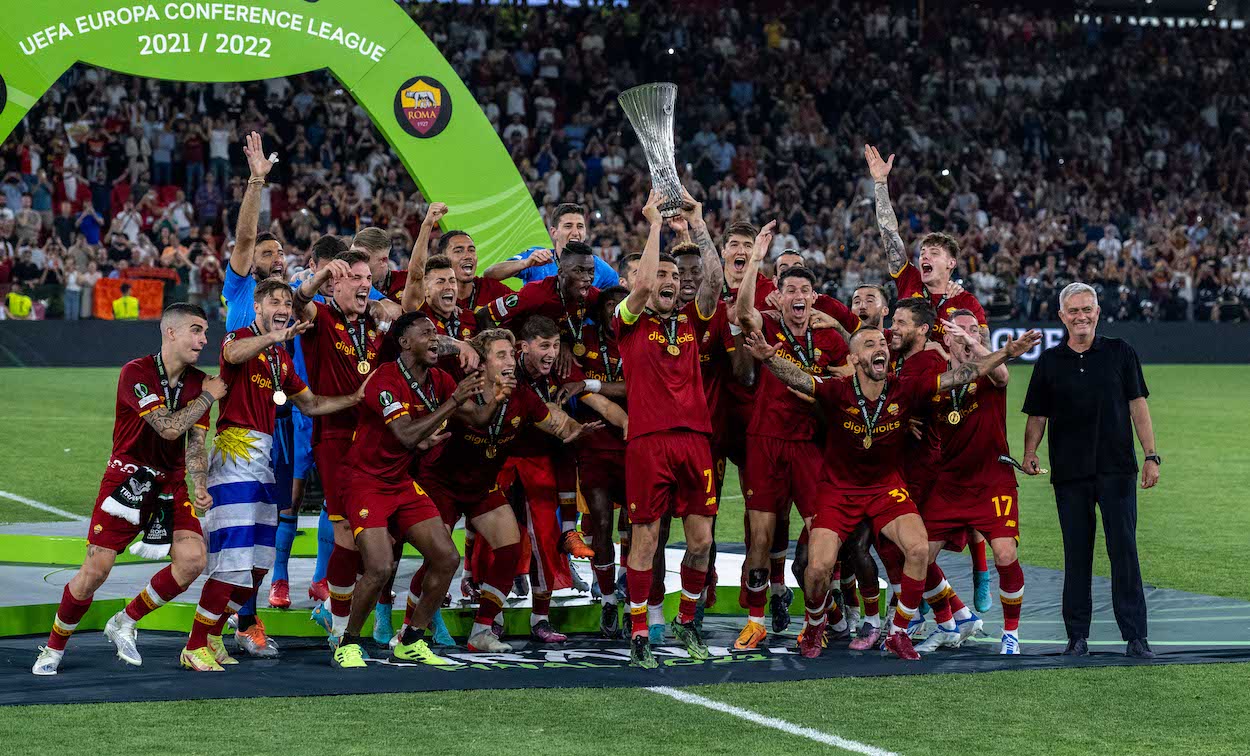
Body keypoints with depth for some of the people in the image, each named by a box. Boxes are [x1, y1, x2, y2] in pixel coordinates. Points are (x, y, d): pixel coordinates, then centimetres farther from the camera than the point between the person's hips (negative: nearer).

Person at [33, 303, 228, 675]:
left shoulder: (198, 382, 3)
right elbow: (169, 427, -22)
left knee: (192, 560, -16)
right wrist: (208, 397, -11)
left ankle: (124, 624, 6)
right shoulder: (136, 373, -15)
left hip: (170, 484, 5)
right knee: (96, 569, -11)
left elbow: (195, 443, 1)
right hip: (126, 478, -5)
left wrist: (200, 488, -16)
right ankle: (54, 648, 12)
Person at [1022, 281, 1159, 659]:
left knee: (1124, 551, -5)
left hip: (1117, 470, -1)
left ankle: (1135, 638, -2)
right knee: (1076, 556, 4)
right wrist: (1030, 454, -6)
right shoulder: (1049, 362, 8)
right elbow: (1037, 415, 11)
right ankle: (1077, 637, 10)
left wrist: (1151, 456, -2)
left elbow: (1138, 406, 5)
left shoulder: (1120, 352, 5)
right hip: (1069, 473, 1)